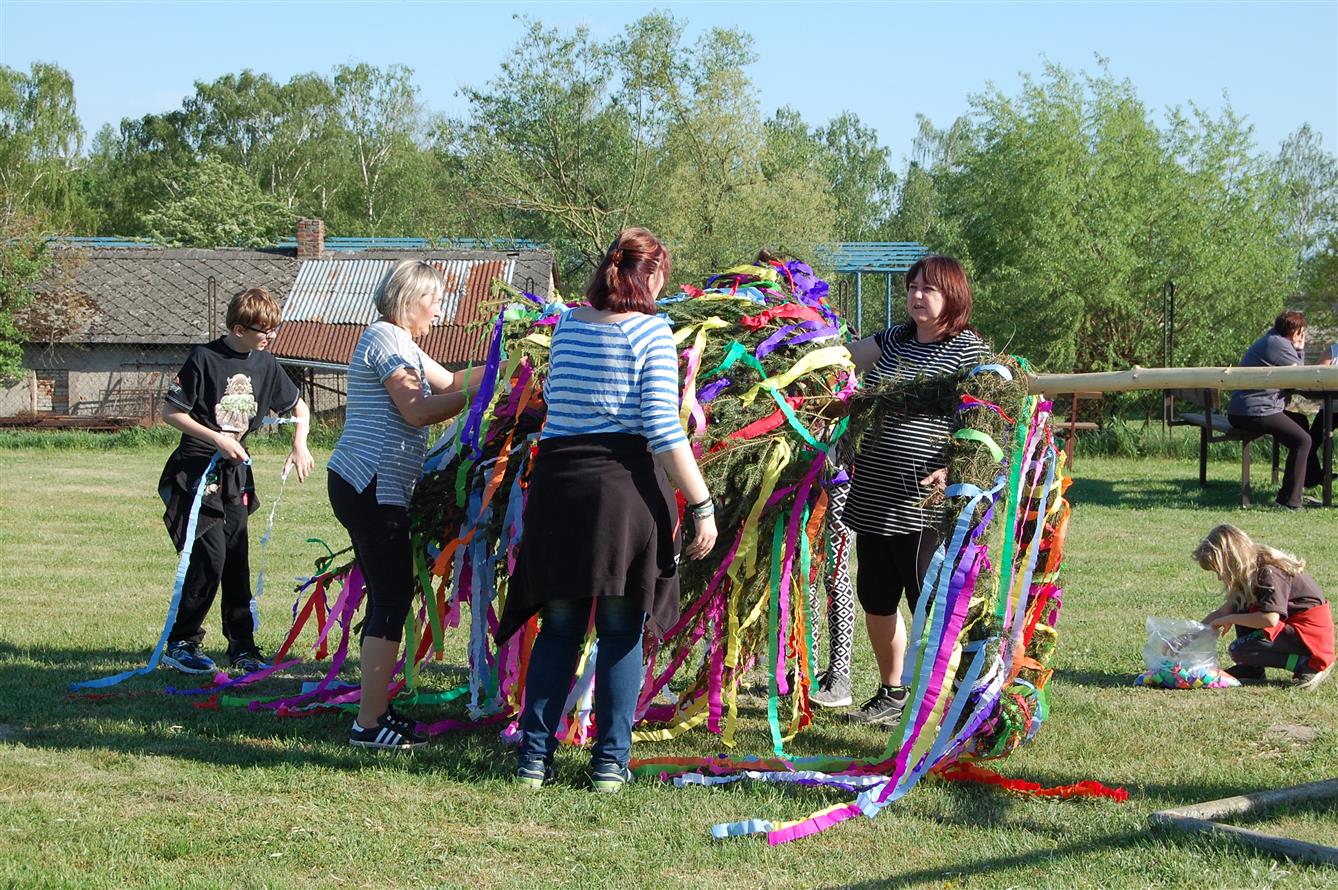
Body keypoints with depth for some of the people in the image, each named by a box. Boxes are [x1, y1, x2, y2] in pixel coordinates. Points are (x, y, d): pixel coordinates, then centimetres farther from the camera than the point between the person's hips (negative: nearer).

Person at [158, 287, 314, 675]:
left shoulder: (264, 363, 5)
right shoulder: (205, 359, -13)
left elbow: (298, 406, 17)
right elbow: (171, 412, -11)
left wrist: (299, 445, 1)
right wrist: (217, 438, -17)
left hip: (235, 472, 6)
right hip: (197, 468, -6)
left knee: (238, 560, 7)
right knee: (210, 556, -12)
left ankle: (243, 646, 14)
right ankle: (180, 644, -1)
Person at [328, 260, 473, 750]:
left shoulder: (398, 341, 23)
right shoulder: (386, 339, -10)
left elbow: (448, 382, 21)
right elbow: (417, 410, -17)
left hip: (364, 486, 11)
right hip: (373, 487, -11)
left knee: (386, 597, 13)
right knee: (393, 598, -9)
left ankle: (375, 707, 18)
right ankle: (368, 723, -8)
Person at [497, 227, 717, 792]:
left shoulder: (567, 325, 11)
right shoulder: (651, 331, -4)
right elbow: (664, 431, -11)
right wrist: (702, 506, -9)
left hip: (557, 483, 4)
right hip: (624, 486, -4)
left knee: (558, 628, 13)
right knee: (621, 630, 6)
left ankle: (534, 758, 13)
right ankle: (610, 762, 10)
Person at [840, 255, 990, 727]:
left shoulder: (969, 350, -6)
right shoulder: (895, 339, 14)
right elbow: (844, 356, 24)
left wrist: (951, 471, -24)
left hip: (922, 504, -7)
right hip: (873, 498, 8)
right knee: (875, 601, 14)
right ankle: (890, 694, 29)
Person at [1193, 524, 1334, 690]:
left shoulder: (1269, 572, -22)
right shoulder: (1250, 573, 7)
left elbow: (1270, 619, -31)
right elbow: (1224, 610, 10)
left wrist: (1230, 619, -18)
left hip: (1312, 633, -10)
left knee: (1238, 650, -15)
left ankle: (1310, 664, -12)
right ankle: (1252, 670, 5)